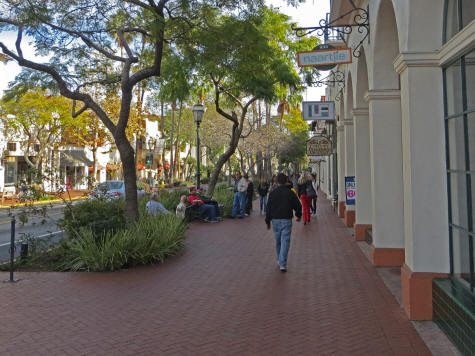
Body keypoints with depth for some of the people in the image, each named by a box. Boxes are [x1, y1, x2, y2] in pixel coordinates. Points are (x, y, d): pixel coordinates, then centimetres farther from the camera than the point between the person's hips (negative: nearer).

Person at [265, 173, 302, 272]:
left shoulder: (272, 193, -1)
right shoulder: (290, 193, -3)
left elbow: (268, 208, 2)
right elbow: (298, 205, 4)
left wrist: (268, 221, 11)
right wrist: (299, 215, 23)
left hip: (275, 220, 2)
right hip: (286, 220, -2)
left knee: (278, 241, 16)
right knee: (285, 241, -3)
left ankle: (279, 260, 32)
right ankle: (282, 264, -11)